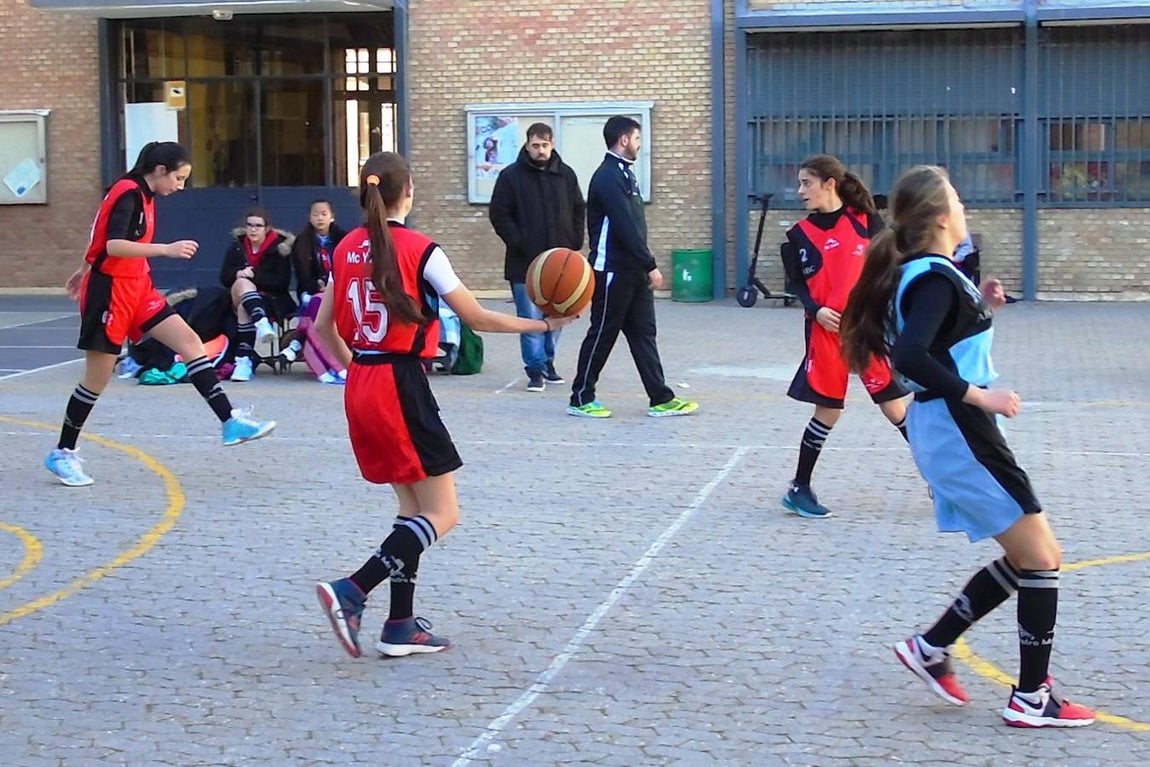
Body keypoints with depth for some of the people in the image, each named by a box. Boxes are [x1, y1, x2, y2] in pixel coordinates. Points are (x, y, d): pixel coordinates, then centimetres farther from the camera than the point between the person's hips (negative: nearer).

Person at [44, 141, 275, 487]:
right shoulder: (128, 193, -17)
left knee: (191, 342, -3)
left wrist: (86, 270, 32)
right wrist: (166, 249, -34)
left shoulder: (142, 195, 10)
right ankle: (62, 454, 14)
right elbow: (113, 245, -30)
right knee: (98, 378, 0)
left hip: (137, 289, 9)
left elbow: (102, 235, 21)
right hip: (110, 292, -9)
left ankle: (230, 421, -6)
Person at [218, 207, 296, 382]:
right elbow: (224, 277, 4)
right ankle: (262, 323, -56)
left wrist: (254, 275, -19)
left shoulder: (279, 247, -2)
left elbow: (282, 282, -9)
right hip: (240, 296, 3)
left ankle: (244, 359, -39)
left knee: (245, 308, -34)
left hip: (273, 299, -3)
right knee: (243, 283, -31)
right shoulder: (237, 247, 8)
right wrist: (239, 273, -18)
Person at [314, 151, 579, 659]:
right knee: (442, 514, -1)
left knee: (413, 506, 17)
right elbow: (476, 317, -7)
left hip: (360, 386, 8)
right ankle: (351, 593, -14)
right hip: (402, 386, -8)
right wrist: (541, 325, 4)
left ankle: (401, 626, 15)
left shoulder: (347, 249, 8)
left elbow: (324, 326, 13)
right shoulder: (419, 250, -10)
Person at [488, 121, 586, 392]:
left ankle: (547, 363, 22)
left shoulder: (566, 175, 8)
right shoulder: (511, 176, -2)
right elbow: (499, 215, -3)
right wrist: (517, 243, -12)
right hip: (525, 263, -4)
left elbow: (579, 210, 16)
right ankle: (536, 370, -1)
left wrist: (575, 241, 3)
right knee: (531, 319, -5)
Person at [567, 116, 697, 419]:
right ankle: (580, 399, 9)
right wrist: (651, 266, -20)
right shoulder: (608, 177, -16)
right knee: (602, 334, -1)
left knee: (643, 333, 8)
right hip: (613, 270, -9)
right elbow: (625, 228, -21)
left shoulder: (624, 174, 15)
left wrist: (645, 266, 14)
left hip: (633, 271, 10)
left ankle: (661, 399, 10)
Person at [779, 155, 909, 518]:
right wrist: (815, 310, -13)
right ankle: (799, 488, 14)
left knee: (896, 408, 3)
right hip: (826, 332, 0)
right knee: (828, 411, 2)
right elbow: (796, 284, 4)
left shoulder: (867, 221, 0)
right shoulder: (801, 234, 2)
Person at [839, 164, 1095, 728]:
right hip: (957, 433, -10)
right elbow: (910, 357, -31)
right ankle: (1031, 699, 5)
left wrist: (979, 307, 9)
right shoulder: (936, 279, -18)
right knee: (1042, 559, -2)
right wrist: (979, 396, -25)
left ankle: (930, 647, 18)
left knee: (1024, 560, 15)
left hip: (950, 433, 10)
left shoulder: (928, 273, 11)